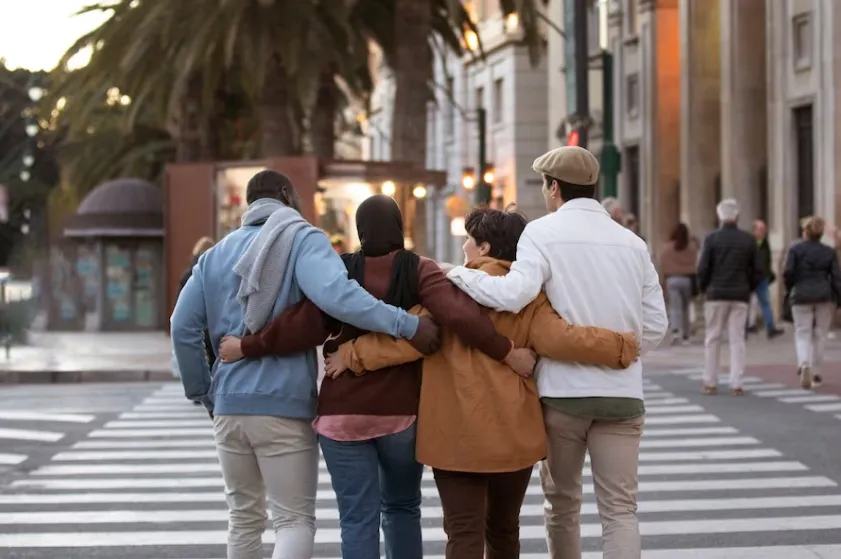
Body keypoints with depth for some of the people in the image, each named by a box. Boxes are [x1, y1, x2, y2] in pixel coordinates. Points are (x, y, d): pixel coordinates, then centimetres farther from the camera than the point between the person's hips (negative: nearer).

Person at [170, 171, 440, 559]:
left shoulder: (217, 254, 13)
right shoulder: (302, 240, -5)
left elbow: (183, 327, 9)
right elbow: (335, 295, -25)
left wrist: (204, 392, 18)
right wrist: (407, 325, -26)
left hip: (229, 405, 5)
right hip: (284, 405, -5)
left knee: (244, 517, 17)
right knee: (295, 519, 1)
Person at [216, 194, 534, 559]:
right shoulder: (419, 270, -3)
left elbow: (304, 326, -9)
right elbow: (458, 314, -18)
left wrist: (246, 347, 0)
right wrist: (507, 352, -17)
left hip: (343, 413, -1)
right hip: (403, 411, 1)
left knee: (358, 518, 0)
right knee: (402, 506, 21)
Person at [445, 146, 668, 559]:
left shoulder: (543, 232, -4)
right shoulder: (632, 242, 9)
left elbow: (515, 294, -20)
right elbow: (655, 326, 7)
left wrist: (459, 274, -7)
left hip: (563, 390, -2)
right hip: (622, 393, 2)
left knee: (562, 501, 15)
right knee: (619, 507, 1)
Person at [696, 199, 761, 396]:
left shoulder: (712, 238, -5)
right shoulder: (748, 240, 1)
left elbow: (703, 268, -6)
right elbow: (757, 269, 2)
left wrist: (703, 288, 9)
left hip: (716, 294, -1)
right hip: (740, 296, 1)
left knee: (713, 339, 7)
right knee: (737, 339, 3)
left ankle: (710, 383, 8)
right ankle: (736, 384, -1)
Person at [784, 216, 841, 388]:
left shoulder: (795, 250, -3)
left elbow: (788, 273, -10)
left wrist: (789, 289, 8)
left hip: (802, 296, -1)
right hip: (825, 296, 1)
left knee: (803, 334, 3)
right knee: (820, 335, 12)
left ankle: (804, 364, -22)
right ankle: (815, 372, 16)